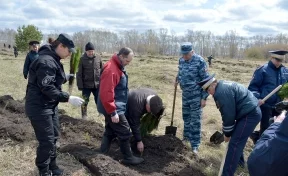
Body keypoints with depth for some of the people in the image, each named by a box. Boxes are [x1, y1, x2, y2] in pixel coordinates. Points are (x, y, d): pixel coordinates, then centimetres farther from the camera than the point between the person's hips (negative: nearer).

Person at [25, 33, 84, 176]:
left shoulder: (53, 60, 11)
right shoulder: (46, 61, -23)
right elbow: (46, 87, -30)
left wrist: (68, 76, 30)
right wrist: (68, 98, -32)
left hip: (50, 106, 11)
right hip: (39, 108, -11)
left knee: (54, 137, 19)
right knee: (47, 141, -2)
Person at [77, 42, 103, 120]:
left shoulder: (98, 57, 1)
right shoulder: (82, 59, -7)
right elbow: (79, 74, -6)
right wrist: (80, 85, -10)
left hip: (97, 84, 2)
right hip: (86, 85, -2)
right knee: (85, 101, 9)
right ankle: (84, 116, 23)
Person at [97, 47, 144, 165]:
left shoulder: (118, 67, 11)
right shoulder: (111, 70, -23)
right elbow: (106, 94, -28)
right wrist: (113, 112, -25)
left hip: (113, 108, 10)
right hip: (113, 109, -10)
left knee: (110, 131, 17)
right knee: (124, 132, -1)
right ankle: (128, 158, 11)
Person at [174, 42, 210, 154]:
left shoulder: (200, 61, -17)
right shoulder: (181, 60, 2)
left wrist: (204, 98, -17)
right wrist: (177, 79, 1)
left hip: (196, 96, -6)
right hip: (185, 94, 6)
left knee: (195, 120, -1)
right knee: (186, 117, 18)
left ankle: (195, 145, 7)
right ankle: (187, 136, 37)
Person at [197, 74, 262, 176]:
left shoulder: (222, 92, -21)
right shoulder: (223, 86, 12)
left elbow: (228, 115, -18)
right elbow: (228, 112, 16)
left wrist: (227, 133, -5)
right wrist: (228, 132, 15)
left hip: (250, 114, -11)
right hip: (251, 112, 11)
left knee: (234, 143, -10)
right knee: (238, 139, 25)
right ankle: (239, 160, 44)